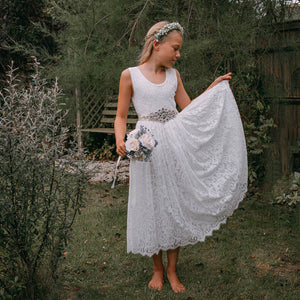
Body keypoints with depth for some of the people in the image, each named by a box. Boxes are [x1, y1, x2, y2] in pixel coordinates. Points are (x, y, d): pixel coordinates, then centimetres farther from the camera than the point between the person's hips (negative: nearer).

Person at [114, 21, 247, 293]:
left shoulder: (173, 75, 11)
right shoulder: (130, 75, -2)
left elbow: (188, 109, 15)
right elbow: (121, 117, 0)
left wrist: (214, 87, 11)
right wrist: (120, 140, -18)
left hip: (176, 144, 4)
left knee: (176, 204, 7)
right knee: (152, 206, 5)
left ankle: (172, 269, 23)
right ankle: (157, 268, 25)